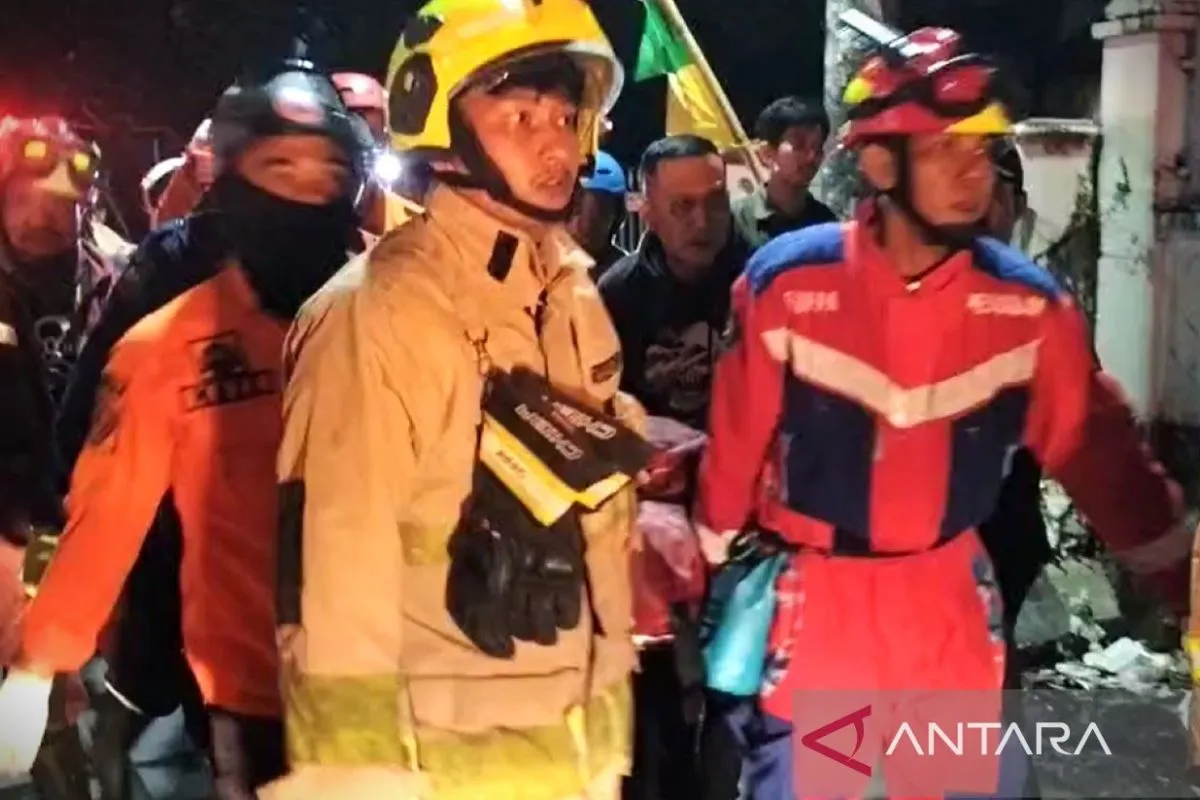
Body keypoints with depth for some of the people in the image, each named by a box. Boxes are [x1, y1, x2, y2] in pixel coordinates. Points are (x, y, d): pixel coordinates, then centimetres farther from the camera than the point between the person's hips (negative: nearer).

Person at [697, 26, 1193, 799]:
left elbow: (1099, 453, 1)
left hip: (953, 614, 3)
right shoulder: (788, 282, -13)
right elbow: (734, 451, -6)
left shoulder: (1027, 303, -6)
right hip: (811, 611, -2)